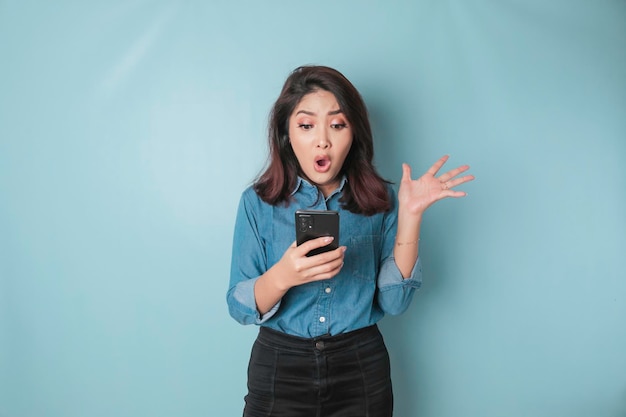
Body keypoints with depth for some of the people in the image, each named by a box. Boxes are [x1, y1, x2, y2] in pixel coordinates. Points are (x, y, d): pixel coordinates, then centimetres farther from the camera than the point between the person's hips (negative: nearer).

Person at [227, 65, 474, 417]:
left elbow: (394, 302, -9)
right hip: (280, 369, -1)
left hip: (362, 371, 1)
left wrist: (410, 216, -18)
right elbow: (239, 308, -8)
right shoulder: (258, 202, -6)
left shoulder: (380, 200, -3)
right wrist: (280, 278, -28)